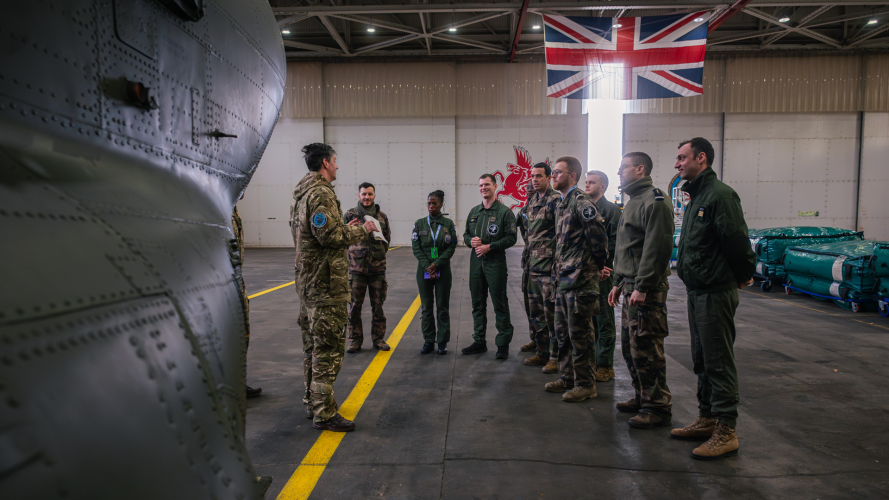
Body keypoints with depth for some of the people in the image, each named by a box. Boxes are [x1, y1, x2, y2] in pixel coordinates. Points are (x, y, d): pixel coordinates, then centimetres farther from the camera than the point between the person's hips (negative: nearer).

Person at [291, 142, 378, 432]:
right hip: (325, 281, -11)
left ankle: (314, 401, 31)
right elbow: (329, 235, -24)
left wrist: (346, 228, 17)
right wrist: (361, 229, -10)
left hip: (307, 279, 11)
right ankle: (324, 413, 2)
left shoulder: (301, 193, 17)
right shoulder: (321, 193, -16)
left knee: (313, 344, 18)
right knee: (328, 347, -5)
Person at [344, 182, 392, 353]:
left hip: (377, 268, 2)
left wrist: (380, 253, 4)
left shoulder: (382, 216, 8)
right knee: (354, 306, 4)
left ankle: (378, 338, 22)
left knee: (378, 305, 9)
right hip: (356, 268, -2)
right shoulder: (349, 215, 0)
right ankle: (355, 340, 16)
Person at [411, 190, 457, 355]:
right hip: (424, 270, 1)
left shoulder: (448, 223, 1)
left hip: (443, 270, -1)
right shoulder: (419, 223, 4)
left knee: (443, 306, 4)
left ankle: (442, 341, 13)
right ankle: (428, 340, 15)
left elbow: (452, 247, -4)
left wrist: (436, 265, -13)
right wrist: (428, 267, -10)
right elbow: (416, 248, 0)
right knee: (426, 306, 6)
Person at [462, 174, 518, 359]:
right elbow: (466, 234, 19)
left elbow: (511, 238, -9)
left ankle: (503, 344, 9)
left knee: (500, 304, -1)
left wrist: (489, 246, -16)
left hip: (495, 263, -6)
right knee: (478, 304, 11)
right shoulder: (474, 212, 13)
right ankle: (479, 342, 22)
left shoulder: (504, 212, -5)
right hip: (476, 262, 6)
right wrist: (470, 241, -4)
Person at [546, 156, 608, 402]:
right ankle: (568, 377, 29)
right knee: (562, 331, 16)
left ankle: (586, 384, 12)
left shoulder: (581, 202, -14)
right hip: (563, 278, 10)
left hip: (580, 278, -10)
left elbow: (598, 235, -19)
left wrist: (598, 264, -8)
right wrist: (559, 269, 17)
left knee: (580, 333, -1)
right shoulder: (561, 204, 16)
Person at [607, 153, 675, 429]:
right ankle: (642, 397, 27)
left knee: (646, 349, -5)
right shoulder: (632, 201, 20)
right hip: (630, 286, 10)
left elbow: (657, 248, -20)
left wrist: (642, 287, -22)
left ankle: (658, 407, 6)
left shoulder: (655, 201, -12)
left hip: (647, 289, -10)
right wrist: (618, 282, 21)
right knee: (630, 346, 14)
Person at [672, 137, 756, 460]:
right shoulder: (696, 197, 16)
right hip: (697, 291, 10)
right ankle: (707, 419, 29)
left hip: (716, 293, -10)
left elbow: (737, 241, -19)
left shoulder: (720, 195, -16)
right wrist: (692, 281, 16)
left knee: (719, 362, -3)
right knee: (701, 360, 17)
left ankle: (726, 432, 8)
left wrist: (744, 276, -6)